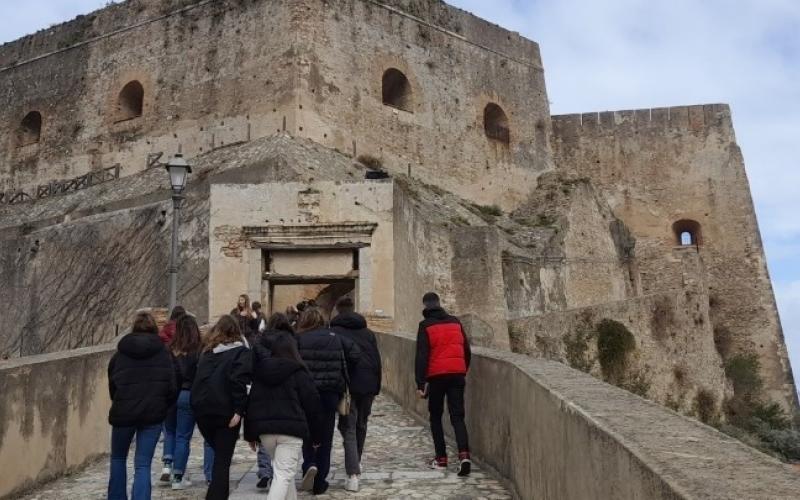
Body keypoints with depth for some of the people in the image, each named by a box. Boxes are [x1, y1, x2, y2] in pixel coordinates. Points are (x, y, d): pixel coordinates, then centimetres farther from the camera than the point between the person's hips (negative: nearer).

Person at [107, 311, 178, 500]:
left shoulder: (120, 353, 3)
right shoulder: (163, 353, 0)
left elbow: (112, 386, 10)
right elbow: (173, 387, -3)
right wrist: (163, 406, 13)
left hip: (123, 412, 1)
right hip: (153, 413, -1)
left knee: (118, 458, 22)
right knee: (143, 464, 2)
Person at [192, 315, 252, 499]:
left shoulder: (207, 351, 17)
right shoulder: (241, 352, -2)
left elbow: (198, 379, 15)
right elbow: (239, 382, -16)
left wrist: (197, 403, 16)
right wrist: (238, 410, -19)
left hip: (202, 410, 5)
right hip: (225, 411, -5)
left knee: (218, 454, 24)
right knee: (223, 460, 1)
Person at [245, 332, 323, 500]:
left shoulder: (260, 370, 11)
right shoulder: (299, 372, -1)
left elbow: (251, 403, 12)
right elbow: (312, 403, -1)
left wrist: (250, 434, 17)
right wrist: (315, 435, 9)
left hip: (264, 429, 5)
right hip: (291, 429, -5)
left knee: (284, 470, 23)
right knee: (284, 474, -6)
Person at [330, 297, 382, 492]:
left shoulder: (334, 332, 2)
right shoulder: (368, 333, 15)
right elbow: (377, 361, 14)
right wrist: (376, 388, 17)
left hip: (347, 386, -4)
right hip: (368, 385, 4)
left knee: (348, 428, -2)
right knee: (361, 425, 21)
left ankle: (353, 475, -13)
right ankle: (356, 463, 37)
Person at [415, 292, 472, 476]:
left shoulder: (425, 326, -2)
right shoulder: (455, 322, 12)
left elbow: (422, 356, -9)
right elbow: (467, 350, 15)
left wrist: (420, 383, -10)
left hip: (436, 376, -3)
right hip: (457, 374, 3)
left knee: (435, 416, 12)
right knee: (457, 416, 2)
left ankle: (441, 458, 11)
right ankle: (464, 455, -17)